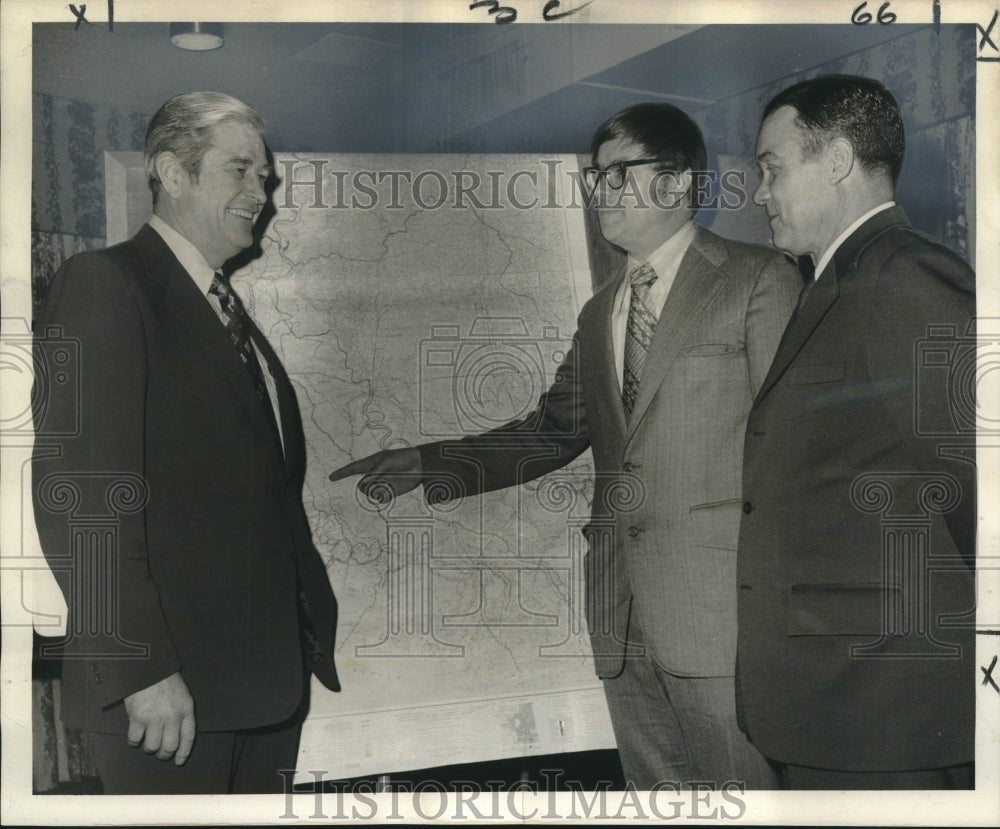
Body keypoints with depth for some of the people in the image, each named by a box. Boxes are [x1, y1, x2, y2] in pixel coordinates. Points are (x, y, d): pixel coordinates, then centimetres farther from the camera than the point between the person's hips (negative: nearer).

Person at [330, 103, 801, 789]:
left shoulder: (759, 281, -2)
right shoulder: (601, 313, 19)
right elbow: (553, 431, 19)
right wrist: (427, 465, 9)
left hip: (722, 605, -6)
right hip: (622, 618, 7)